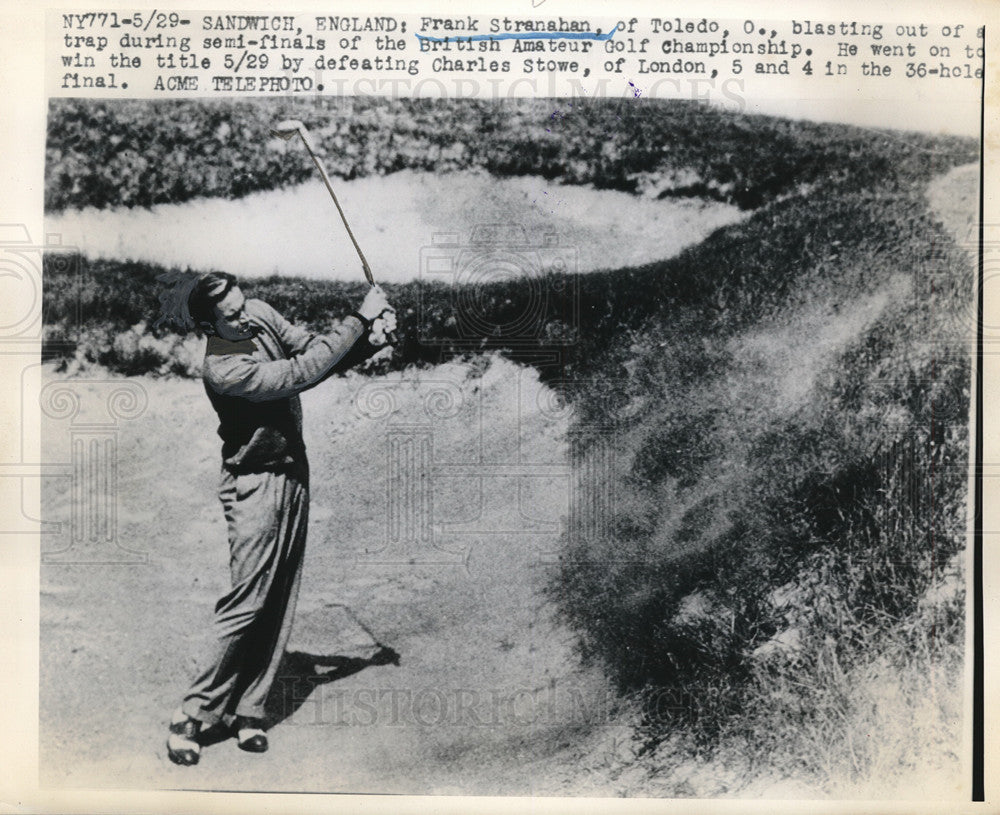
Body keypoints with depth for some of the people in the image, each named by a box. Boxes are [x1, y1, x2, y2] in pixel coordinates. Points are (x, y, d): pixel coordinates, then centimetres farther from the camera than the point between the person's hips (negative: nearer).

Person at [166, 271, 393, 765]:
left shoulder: (260, 315, -1)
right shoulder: (222, 369, -24)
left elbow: (312, 348, 3)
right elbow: (302, 373, -28)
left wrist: (368, 326, -14)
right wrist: (359, 320, -24)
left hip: (294, 474, 8)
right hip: (255, 485, -7)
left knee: (279, 604, 8)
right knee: (247, 604, -7)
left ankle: (246, 711, 18)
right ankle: (194, 714, 8)